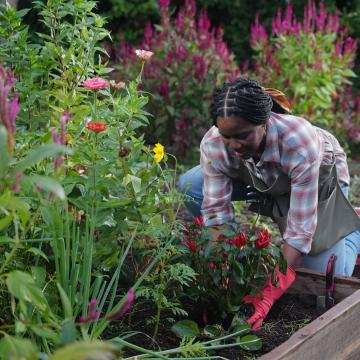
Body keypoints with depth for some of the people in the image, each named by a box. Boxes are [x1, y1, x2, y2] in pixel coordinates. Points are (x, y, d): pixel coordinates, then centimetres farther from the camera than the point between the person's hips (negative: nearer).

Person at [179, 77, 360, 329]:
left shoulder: (300, 140, -43)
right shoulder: (212, 145, -33)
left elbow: (300, 230, -40)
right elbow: (216, 212, -27)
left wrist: (268, 296, -43)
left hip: (319, 178, -3)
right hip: (263, 181, 4)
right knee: (190, 188, -17)